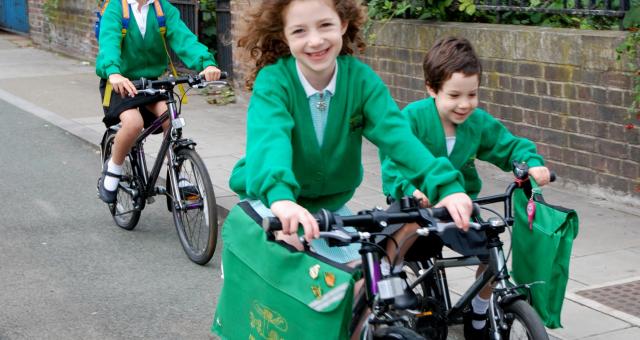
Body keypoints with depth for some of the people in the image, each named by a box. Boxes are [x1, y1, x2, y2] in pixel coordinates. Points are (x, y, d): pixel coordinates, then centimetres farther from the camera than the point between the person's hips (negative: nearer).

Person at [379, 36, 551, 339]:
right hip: (419, 201, -4)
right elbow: (393, 159, -22)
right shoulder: (413, 117, -18)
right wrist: (407, 188, -39)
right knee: (412, 221, -39)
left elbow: (509, 145, 5)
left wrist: (532, 162, -16)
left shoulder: (479, 122, -5)